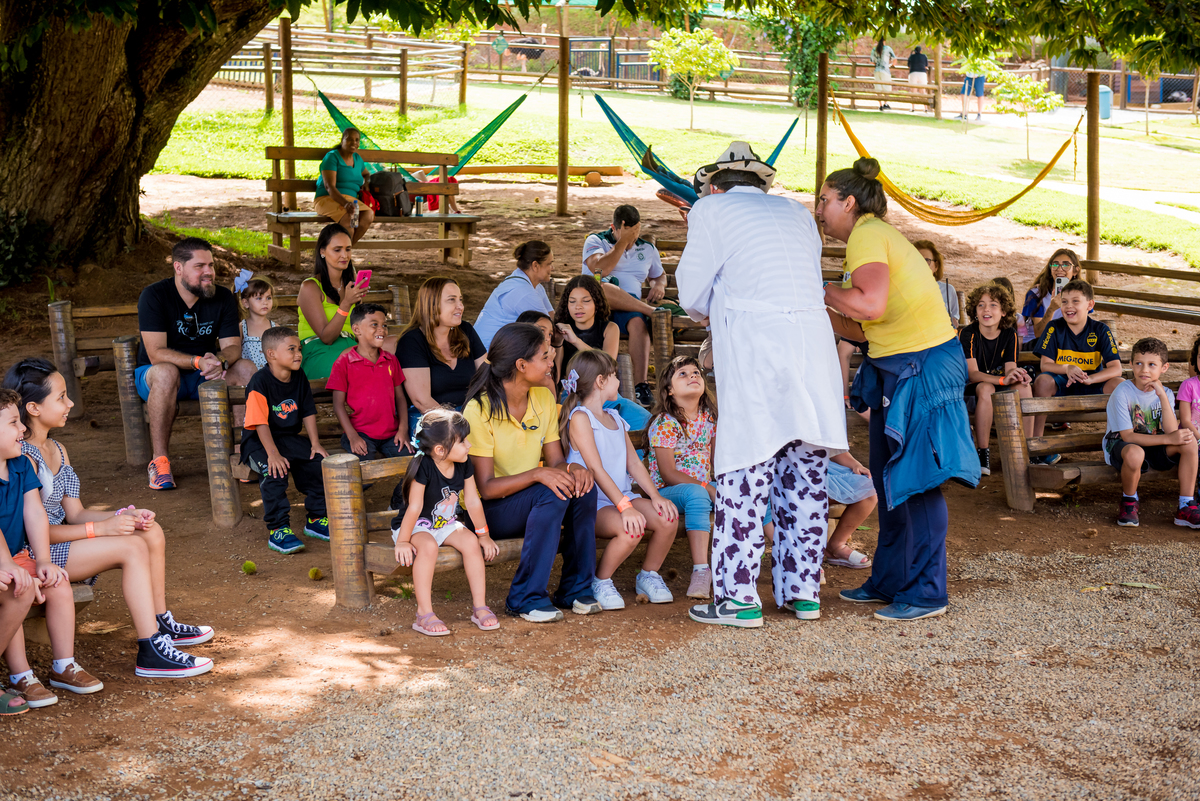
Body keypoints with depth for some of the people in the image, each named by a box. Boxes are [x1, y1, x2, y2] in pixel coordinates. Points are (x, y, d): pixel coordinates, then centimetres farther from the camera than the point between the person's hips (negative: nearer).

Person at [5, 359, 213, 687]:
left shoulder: (57, 450, 12)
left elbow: (75, 513, 10)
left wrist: (123, 516, -8)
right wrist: (100, 528, -22)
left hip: (60, 537, 10)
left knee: (151, 532, 1)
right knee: (132, 547, -22)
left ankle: (160, 623, 13)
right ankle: (151, 653, -20)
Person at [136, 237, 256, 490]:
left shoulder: (223, 297, -2)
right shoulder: (153, 296, -16)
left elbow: (233, 346, -7)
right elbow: (156, 354, -24)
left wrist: (220, 361, -32)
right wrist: (198, 362, -38)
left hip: (205, 376, 4)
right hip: (151, 375, -4)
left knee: (246, 368, -22)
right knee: (166, 372, -39)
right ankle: (159, 460, -32)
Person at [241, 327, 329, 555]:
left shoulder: (299, 379, 3)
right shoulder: (260, 382, -18)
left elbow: (308, 412, 8)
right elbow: (260, 423, -22)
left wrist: (315, 443, -3)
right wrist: (273, 454, -29)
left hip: (289, 438, 6)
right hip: (259, 441, -6)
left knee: (319, 461, -12)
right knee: (274, 471, -33)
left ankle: (315, 519, 6)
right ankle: (278, 530, -24)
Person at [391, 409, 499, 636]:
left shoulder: (464, 466, -7)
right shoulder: (423, 467, -26)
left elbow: (473, 502, 1)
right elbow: (414, 508, -23)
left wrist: (483, 534, 3)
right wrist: (403, 541, -20)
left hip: (446, 524, 6)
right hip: (418, 526, -6)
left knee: (471, 542, -22)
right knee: (428, 546, -36)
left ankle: (479, 607, -14)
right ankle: (424, 615, -31)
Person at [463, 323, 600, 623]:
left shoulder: (544, 398, 2)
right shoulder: (480, 410, -19)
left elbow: (556, 460, 1)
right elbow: (485, 487, -22)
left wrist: (573, 469, -23)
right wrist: (537, 474, -35)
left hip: (530, 502, 6)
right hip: (490, 510, -6)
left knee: (582, 486, -23)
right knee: (552, 493, -32)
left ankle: (576, 589, -10)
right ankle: (525, 598, -23)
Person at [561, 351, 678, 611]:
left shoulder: (615, 419, 20)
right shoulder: (580, 417, -7)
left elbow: (634, 462, 13)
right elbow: (596, 468, -17)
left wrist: (655, 495, -4)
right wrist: (624, 507, -26)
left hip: (622, 496, 7)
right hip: (592, 504, -7)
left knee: (667, 518, -18)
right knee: (631, 530, -34)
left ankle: (648, 576, 6)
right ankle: (600, 582, -9)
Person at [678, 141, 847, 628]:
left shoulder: (710, 209, 7)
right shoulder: (797, 213, 21)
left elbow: (692, 293, 6)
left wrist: (707, 313, 29)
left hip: (754, 345, -5)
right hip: (814, 337, 5)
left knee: (744, 471, -3)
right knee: (806, 472, 9)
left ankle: (738, 597, -3)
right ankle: (805, 591, 14)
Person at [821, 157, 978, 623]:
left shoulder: (867, 235, -12)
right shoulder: (874, 236, 18)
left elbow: (870, 305, -27)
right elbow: (862, 329, 16)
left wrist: (819, 290, -13)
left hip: (921, 366, -10)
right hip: (896, 369, 10)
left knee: (916, 483, -6)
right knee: (889, 480, 16)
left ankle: (926, 593, 1)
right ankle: (889, 581, 26)